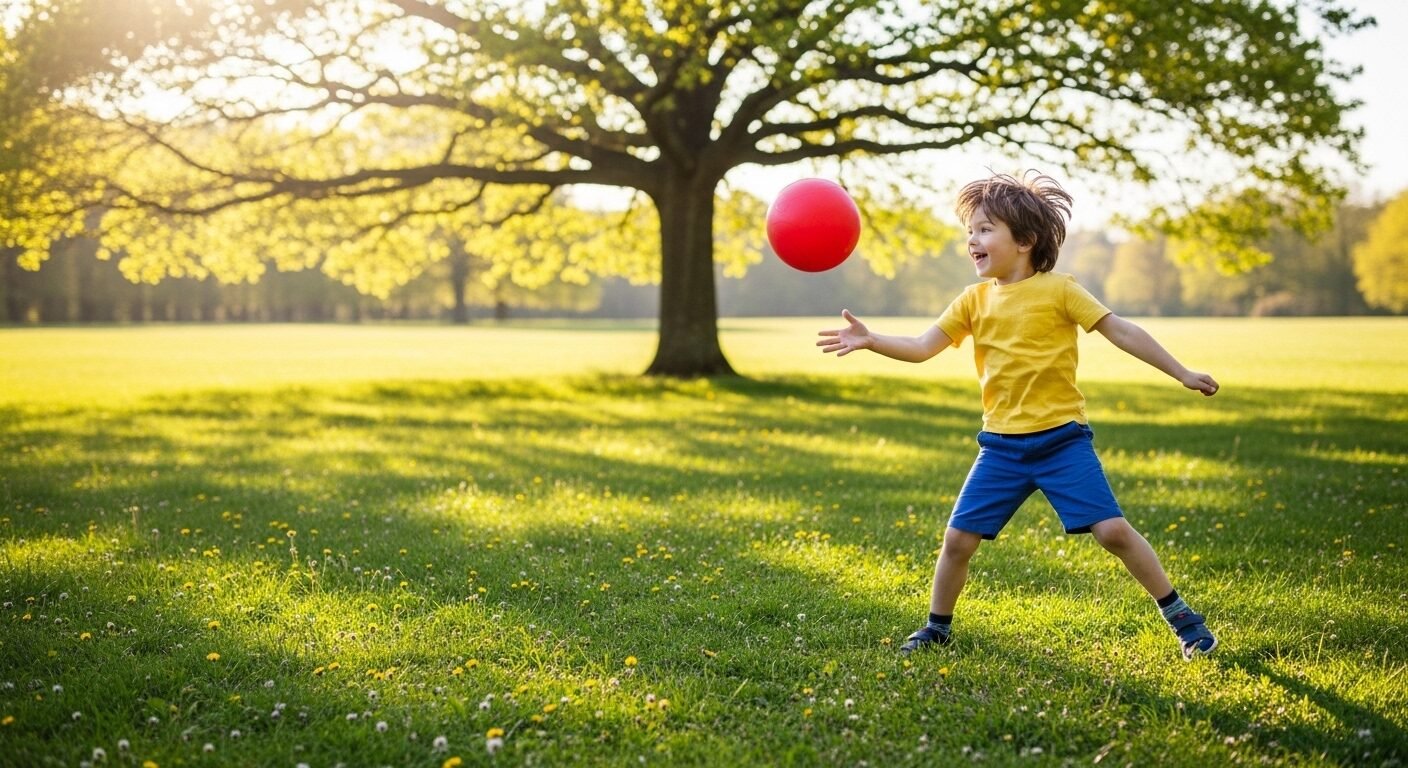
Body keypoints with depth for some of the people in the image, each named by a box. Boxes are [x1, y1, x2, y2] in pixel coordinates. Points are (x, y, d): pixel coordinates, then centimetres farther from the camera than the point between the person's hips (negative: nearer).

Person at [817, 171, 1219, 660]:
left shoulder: (1058, 289, -5)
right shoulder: (975, 300, 6)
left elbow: (1121, 332, -2)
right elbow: (921, 348, 3)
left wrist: (1182, 373, -1)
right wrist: (870, 340, -13)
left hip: (1062, 439, -3)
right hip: (1002, 445, 4)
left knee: (1113, 530, -9)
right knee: (958, 538, 1)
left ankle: (1181, 618, 9)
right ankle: (937, 628, 22)